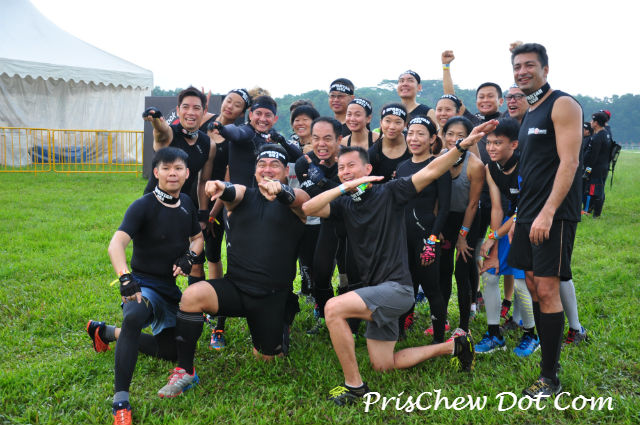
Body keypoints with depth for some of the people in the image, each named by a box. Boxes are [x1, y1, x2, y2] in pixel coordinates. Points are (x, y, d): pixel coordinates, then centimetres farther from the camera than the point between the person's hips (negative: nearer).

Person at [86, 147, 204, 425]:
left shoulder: (186, 203, 3)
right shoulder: (143, 206, -16)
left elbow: (197, 237, 17)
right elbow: (116, 244, -27)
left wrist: (189, 256, -5)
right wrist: (126, 279, -43)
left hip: (169, 287, 7)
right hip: (143, 284, -7)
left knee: (171, 351, 11)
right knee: (134, 318, -42)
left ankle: (106, 332, 29)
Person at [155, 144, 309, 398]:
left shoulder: (292, 202, 0)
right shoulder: (245, 195, 6)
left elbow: (301, 199, -26)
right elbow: (232, 193, -18)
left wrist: (281, 191, -50)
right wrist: (222, 188, -44)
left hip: (273, 297, -1)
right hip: (234, 288, 1)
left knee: (267, 357, 8)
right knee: (192, 295, -26)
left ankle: (281, 324, 41)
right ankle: (184, 371, -12)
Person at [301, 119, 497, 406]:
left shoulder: (389, 193, -6)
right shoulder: (344, 204, 7)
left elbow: (431, 172, -13)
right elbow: (308, 208, -9)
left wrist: (463, 145, -24)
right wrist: (346, 187, -16)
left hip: (397, 288, -7)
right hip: (376, 291, 8)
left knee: (334, 308, -27)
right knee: (383, 365, 14)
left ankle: (354, 385, -12)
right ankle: (451, 346, 28)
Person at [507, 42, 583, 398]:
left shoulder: (563, 105, -7)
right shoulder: (530, 113, 18)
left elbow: (569, 162, -17)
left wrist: (548, 212, -23)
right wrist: (520, 215, 16)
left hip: (554, 214, -9)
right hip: (529, 214, 9)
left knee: (547, 289, -9)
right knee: (533, 286, 10)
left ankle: (550, 378, 0)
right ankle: (547, 356, 22)